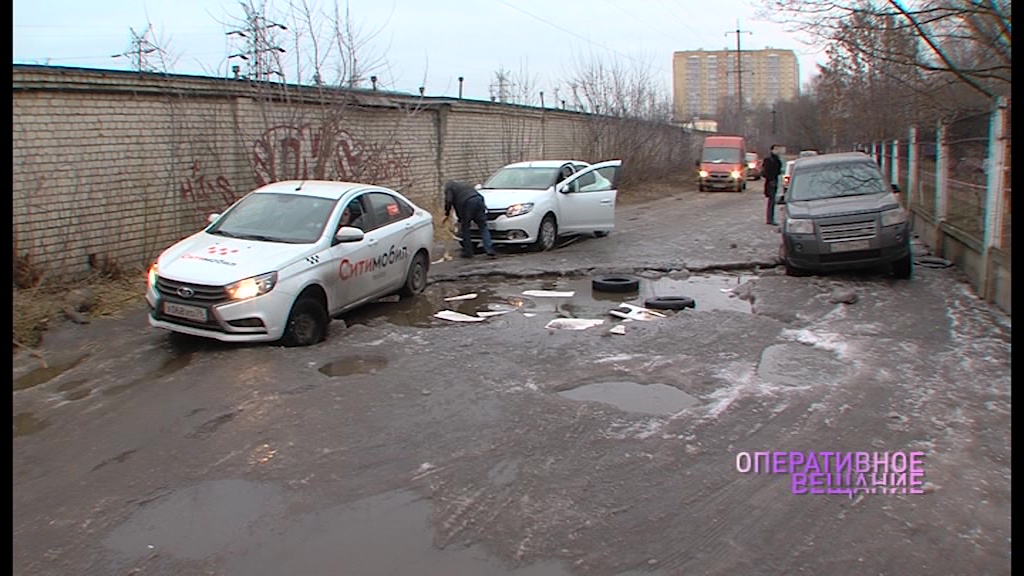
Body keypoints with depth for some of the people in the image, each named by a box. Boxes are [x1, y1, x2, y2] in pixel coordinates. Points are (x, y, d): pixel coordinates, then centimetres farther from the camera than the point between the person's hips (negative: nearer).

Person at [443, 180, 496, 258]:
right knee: (483, 227, 5)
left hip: (467, 203, -5)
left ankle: (468, 252, 14)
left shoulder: (449, 188, 17)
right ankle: (489, 250, -7)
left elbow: (449, 201, 0)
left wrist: (447, 214, 11)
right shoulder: (463, 184, 38)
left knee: (465, 228, 10)